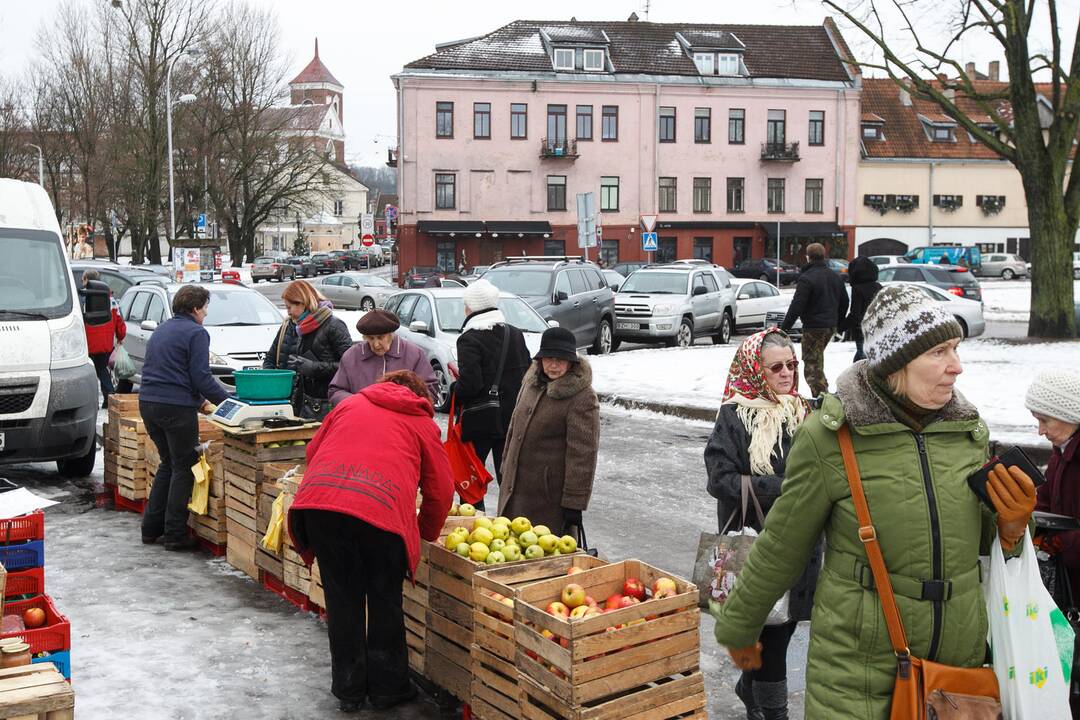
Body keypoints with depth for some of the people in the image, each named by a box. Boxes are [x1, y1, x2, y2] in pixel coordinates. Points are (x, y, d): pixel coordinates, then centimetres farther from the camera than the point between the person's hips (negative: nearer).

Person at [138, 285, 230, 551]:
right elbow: (201, 377, -15)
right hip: (176, 407, -8)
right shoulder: (196, 333, -8)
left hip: (148, 403, 8)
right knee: (184, 469, 2)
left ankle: (151, 528, 22)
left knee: (168, 464, 20)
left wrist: (199, 400, 23)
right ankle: (175, 534, 3)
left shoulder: (161, 330, 19)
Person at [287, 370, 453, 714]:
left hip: (319, 500, 3)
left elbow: (313, 451, 30)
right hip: (382, 511, -2)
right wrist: (426, 533, 35)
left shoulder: (349, 404, 27)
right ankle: (387, 688, 25)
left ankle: (349, 690, 25)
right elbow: (440, 490, 18)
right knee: (384, 602, 15)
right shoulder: (423, 423, 20)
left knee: (343, 601, 16)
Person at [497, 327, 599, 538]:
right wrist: (506, 469, 22)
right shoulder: (532, 382, 7)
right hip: (516, 488, 8)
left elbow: (583, 453, -19)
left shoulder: (582, 397, -17)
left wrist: (574, 502, -20)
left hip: (550, 496, -7)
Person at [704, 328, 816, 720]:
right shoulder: (735, 416, -9)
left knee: (785, 624, 13)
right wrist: (783, 490, -18)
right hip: (756, 544, -5)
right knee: (771, 632, 0)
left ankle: (750, 688, 35)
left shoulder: (802, 411, 8)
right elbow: (721, 479, -15)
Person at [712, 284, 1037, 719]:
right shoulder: (830, 438, -13)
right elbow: (780, 550, -2)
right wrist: (737, 630, 8)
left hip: (960, 656, 5)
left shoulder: (969, 430, 2)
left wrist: (1010, 526, -5)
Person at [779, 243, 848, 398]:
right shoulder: (836, 276, 11)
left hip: (813, 327, -8)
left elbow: (797, 306, -20)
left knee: (812, 363, -4)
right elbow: (844, 302, 19)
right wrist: (838, 322, 29)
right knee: (818, 359, 21)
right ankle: (822, 392, 25)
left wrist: (785, 326, -14)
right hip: (830, 326, 8)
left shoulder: (806, 278, -16)